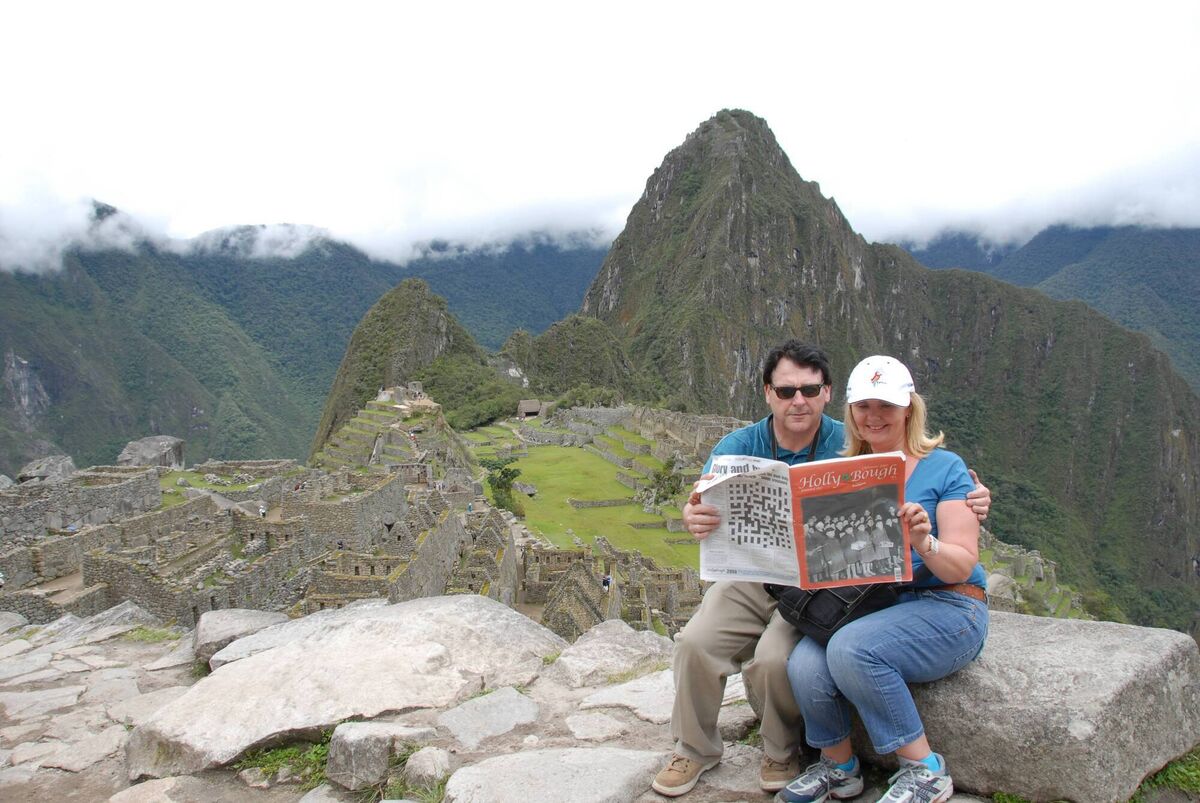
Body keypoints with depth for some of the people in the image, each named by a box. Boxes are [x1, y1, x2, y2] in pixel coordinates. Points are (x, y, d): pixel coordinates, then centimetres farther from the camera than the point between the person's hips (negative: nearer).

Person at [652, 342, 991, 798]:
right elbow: (703, 505, -20)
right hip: (751, 578, 3)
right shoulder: (739, 447, -5)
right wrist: (694, 519, -46)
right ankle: (695, 748, 11)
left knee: (775, 659, -26)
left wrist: (969, 504, -33)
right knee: (695, 642, -17)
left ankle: (781, 752, 8)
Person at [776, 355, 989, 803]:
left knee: (851, 648, -32)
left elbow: (963, 566, -8)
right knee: (804, 666, -25)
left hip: (946, 606, -4)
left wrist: (923, 543, -29)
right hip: (865, 605, 4)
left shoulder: (944, 468, -2)